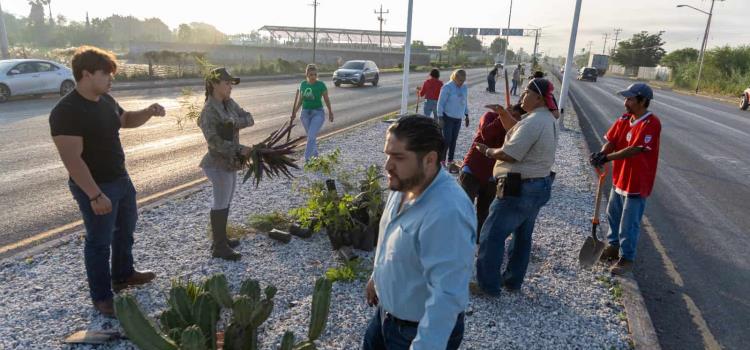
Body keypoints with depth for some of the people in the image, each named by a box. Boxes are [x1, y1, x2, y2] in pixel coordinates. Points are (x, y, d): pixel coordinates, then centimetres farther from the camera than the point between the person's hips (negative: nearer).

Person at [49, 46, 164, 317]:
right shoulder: (66, 111, -24)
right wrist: (95, 195, -29)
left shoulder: (106, 100, 2)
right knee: (99, 241, 4)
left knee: (126, 229, 22)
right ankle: (101, 298, 20)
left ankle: (123, 275, 43)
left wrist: (149, 112, 1)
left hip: (121, 179, 9)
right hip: (95, 187, -9)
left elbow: (126, 120, 21)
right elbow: (72, 160, -27)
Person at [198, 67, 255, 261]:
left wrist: (234, 122, -18)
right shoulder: (209, 110, -18)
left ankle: (219, 238, 32)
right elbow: (214, 141, -25)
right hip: (219, 163, -9)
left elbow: (249, 118, 1)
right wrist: (240, 149, -24)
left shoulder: (229, 103, 7)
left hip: (230, 161, 9)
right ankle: (219, 247, 11)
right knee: (221, 204, 0)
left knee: (225, 202, 17)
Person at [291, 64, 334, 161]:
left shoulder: (321, 85, -9)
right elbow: (300, 100, 12)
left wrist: (330, 112, 10)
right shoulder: (303, 84, 2)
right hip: (305, 113, 4)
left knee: (311, 136, -15)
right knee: (311, 136, 14)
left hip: (318, 113, -4)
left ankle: (307, 158, -11)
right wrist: (294, 112, 12)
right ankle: (315, 155, 33)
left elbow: (326, 99, 2)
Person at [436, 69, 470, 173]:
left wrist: (466, 115, 17)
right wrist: (441, 117, -14)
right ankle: (442, 161, 1)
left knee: (454, 140, 10)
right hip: (448, 117, -6)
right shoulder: (447, 87, -11)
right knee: (446, 139, -8)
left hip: (458, 118, 6)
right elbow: (440, 103, -11)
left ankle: (450, 161, 18)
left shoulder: (464, 88, 8)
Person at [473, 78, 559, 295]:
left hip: (520, 189, -11)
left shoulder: (532, 122, -22)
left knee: (492, 235, -2)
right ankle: (513, 280, 31)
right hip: (540, 185, 11)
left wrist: (487, 151, -7)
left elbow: (509, 154, -24)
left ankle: (488, 285, 6)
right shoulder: (549, 120, 11)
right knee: (522, 235, 18)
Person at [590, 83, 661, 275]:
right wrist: (601, 154, -22)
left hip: (637, 182, -8)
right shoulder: (624, 119, 3)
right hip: (619, 178, 8)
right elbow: (611, 140, -1)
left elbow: (635, 149, -27)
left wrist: (607, 158, -28)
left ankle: (626, 258, 19)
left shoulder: (651, 123, -21)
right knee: (613, 215, 22)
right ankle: (614, 246, 41)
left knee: (628, 224, 3)